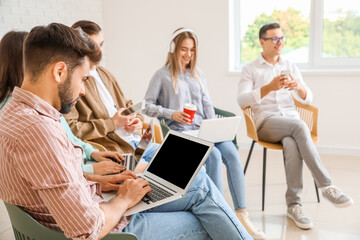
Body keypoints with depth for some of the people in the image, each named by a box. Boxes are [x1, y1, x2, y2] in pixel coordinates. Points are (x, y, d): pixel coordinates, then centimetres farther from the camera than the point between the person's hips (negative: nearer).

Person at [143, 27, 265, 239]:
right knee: (214, 156, -31)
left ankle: (242, 214, -24)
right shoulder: (162, 75, 8)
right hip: (180, 131, -4)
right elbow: (148, 106, 2)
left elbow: (207, 105, 19)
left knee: (232, 153, -25)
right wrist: (172, 114, -12)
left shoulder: (198, 74, 24)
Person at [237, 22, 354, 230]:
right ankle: (327, 186, -33)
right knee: (300, 127, -35)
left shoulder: (291, 67, 17)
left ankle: (294, 204, -29)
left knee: (292, 144, -34)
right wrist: (269, 87, -25)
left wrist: (299, 87, -16)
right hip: (266, 123, -3)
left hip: (291, 121, 3)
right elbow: (242, 101, -10)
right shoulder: (250, 70, 7)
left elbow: (308, 99, 8)